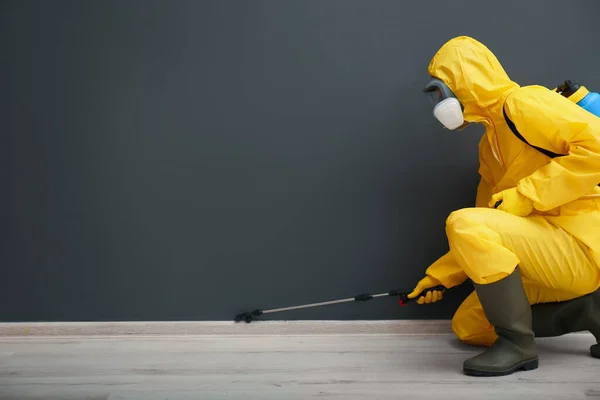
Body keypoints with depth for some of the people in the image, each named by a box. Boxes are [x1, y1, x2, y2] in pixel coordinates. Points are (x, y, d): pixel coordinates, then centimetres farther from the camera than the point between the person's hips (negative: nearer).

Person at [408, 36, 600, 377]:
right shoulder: (491, 142, 17)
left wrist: (524, 196, -22)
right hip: (550, 249, 10)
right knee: (467, 326, 11)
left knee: (464, 224, -26)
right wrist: (439, 276, 18)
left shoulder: (524, 103, -10)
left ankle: (518, 344, -15)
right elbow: (486, 232, 20)